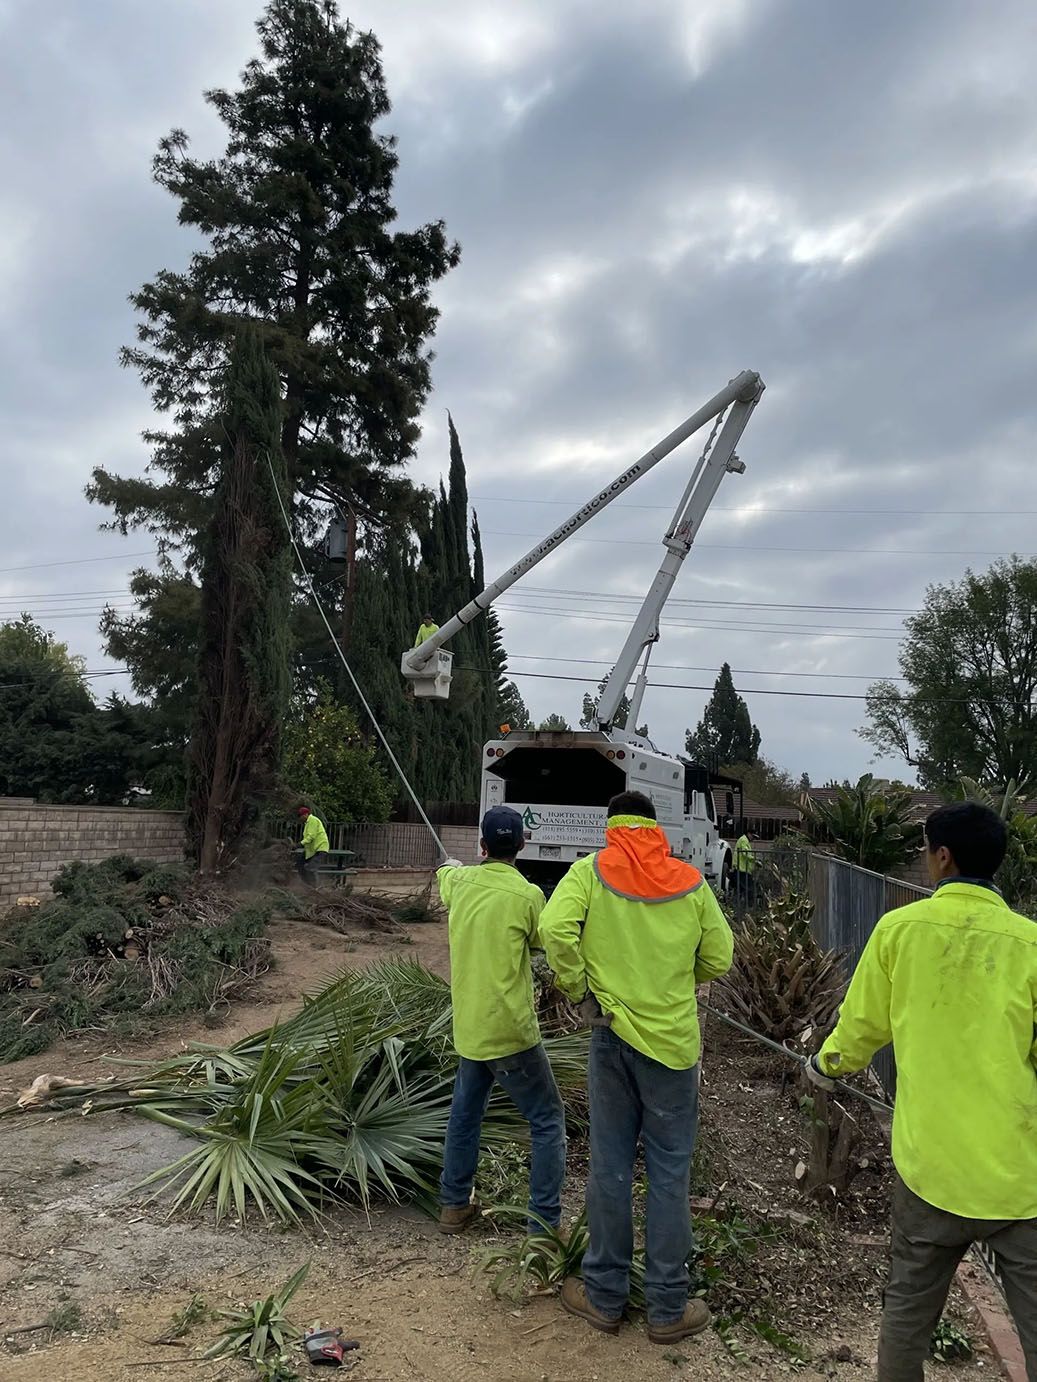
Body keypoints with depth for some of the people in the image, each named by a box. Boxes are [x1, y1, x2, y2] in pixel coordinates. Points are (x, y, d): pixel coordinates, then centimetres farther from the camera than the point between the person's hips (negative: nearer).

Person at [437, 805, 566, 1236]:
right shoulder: (527, 894, -18)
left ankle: (454, 1205, 35)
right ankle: (545, 1225, 8)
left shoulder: (461, 882, 0)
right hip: (510, 1030, -6)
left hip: (468, 1027, 6)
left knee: (464, 1114, 24)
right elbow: (541, 942, 1)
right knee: (548, 1121, 7)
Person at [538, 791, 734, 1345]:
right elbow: (718, 959, 5)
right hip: (675, 1040, 0)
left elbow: (555, 929, -20)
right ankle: (668, 1308, 22)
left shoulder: (591, 870, -6)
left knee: (610, 1166, 12)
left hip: (613, 1034, 0)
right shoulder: (691, 882, -1)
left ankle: (605, 1296, 27)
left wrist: (581, 993, -7)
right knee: (669, 1172, 10)